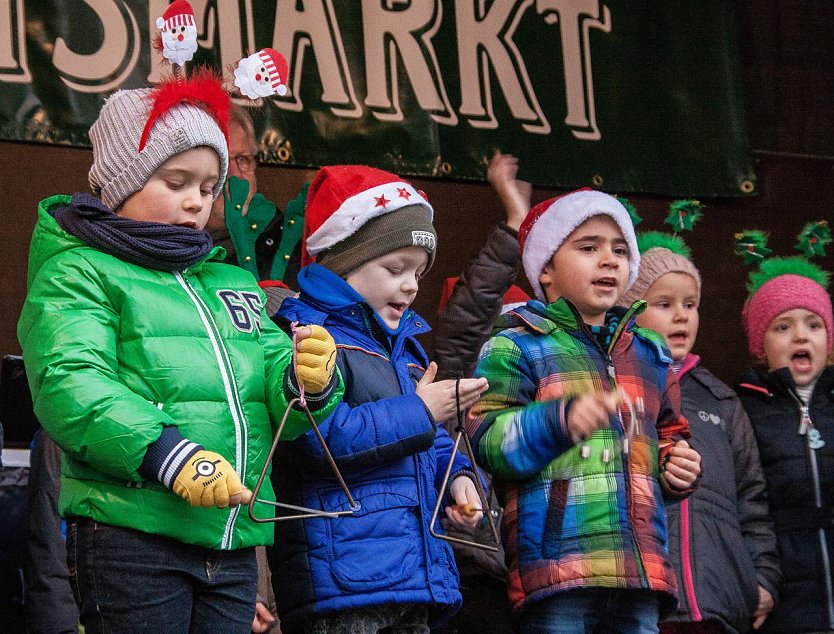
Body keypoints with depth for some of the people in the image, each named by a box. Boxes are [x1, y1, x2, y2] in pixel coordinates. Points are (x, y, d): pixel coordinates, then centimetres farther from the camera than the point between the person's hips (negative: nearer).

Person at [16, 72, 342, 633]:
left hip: (234, 540, 6)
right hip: (130, 537, -6)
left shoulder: (233, 283, 23)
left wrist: (307, 381, -11)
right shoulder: (78, 272, 1)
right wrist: (168, 453, -28)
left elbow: (275, 396, 13)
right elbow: (70, 386, -16)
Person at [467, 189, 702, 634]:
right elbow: (486, 442, -9)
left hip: (640, 571, 6)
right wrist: (561, 420, -25)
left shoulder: (649, 353, 23)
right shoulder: (515, 347, 3)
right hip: (557, 565, -6)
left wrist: (677, 466, 13)